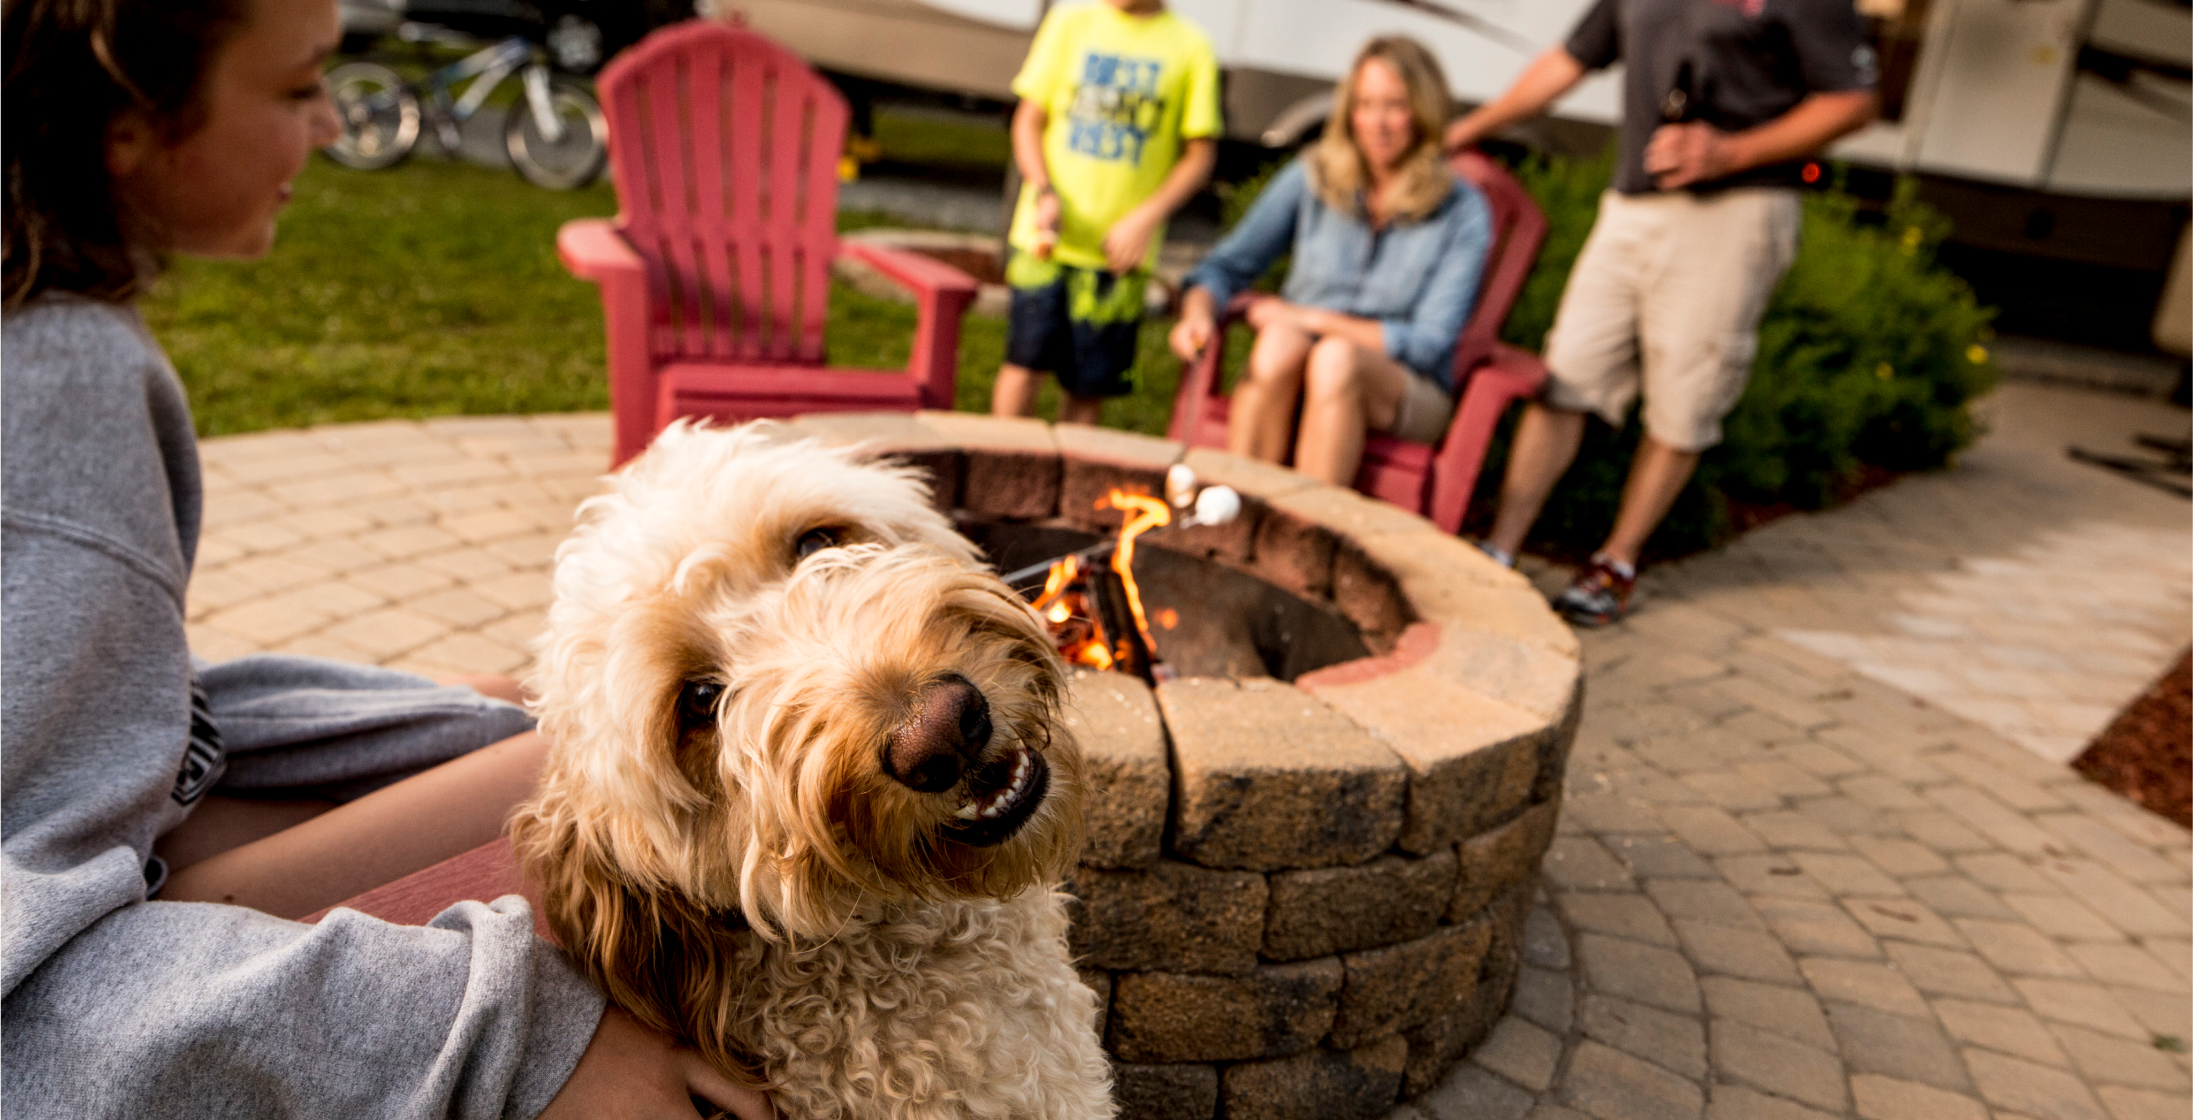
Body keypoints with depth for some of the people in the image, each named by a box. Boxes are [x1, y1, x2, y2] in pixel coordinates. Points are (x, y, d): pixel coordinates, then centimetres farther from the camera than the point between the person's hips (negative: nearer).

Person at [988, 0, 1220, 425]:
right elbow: (1028, 119, 7)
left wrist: (1147, 217, -11)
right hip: (1048, 233, 0)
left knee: (1090, 386, 3)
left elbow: (1201, 153, 3)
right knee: (1024, 363, -4)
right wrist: (1044, 192, -10)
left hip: (1120, 246, 0)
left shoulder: (1190, 47, 2)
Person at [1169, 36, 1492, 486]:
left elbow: (1429, 343, -10)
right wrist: (1199, 311, -19)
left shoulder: (1463, 212, -6)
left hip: (1408, 390, -2)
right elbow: (1228, 264, 4)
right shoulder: (1311, 178, 2)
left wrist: (1314, 319, -13)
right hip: (1295, 376, 2)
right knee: (1279, 343, -32)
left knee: (1335, 357, -34)